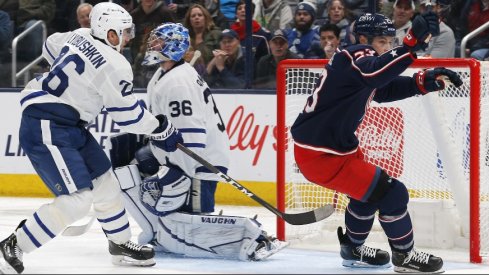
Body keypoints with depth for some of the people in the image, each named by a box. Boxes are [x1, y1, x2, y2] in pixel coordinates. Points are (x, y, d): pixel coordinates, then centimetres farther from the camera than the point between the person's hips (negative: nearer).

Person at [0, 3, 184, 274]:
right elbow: (128, 115, -10)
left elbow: (51, 47, 26)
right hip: (46, 131, -10)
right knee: (76, 199, -15)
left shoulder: (81, 37, 5)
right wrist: (162, 130, 4)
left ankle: (121, 244, 31)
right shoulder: (114, 66, -19)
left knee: (104, 180, 17)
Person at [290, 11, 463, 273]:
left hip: (335, 144, 11)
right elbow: (377, 72, -41)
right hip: (319, 154, -11)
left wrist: (425, 81, 0)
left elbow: (387, 87, 17)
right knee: (391, 193, -8)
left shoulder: (362, 61, 11)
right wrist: (412, 44, -54)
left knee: (369, 189, 29)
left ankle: (353, 249, 46)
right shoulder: (353, 57, -20)